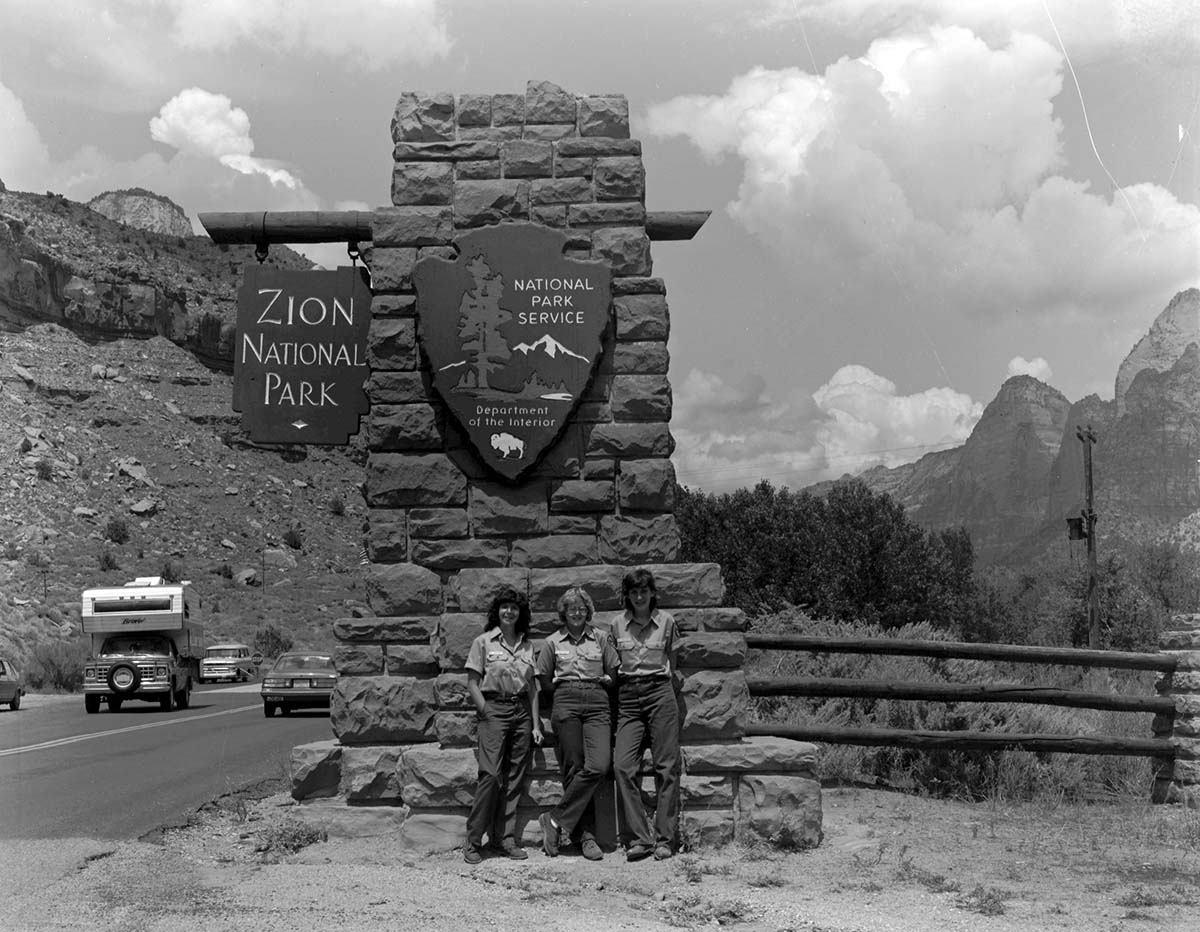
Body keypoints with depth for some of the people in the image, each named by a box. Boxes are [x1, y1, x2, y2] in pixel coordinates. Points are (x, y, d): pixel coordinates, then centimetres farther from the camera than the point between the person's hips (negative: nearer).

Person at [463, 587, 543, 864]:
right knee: (490, 775, -13)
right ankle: (473, 841, -6)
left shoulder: (527, 645, 13)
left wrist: (536, 724, 8)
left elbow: (533, 687, 13)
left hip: (522, 712, 4)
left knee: (515, 777, 4)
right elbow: (472, 683, 0)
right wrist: (486, 713, -9)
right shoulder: (483, 642, 2)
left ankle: (505, 838, 11)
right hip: (493, 709, -4)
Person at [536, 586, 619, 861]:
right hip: (566, 704, -1)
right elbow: (546, 681, 15)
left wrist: (602, 680, 6)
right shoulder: (553, 642, 11)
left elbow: (613, 676, 18)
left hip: (598, 704, 1)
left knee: (599, 766, -17)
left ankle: (556, 820, -10)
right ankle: (586, 835, -1)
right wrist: (566, 690, 9)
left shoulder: (601, 638, 13)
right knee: (574, 768, -7)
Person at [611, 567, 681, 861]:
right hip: (628, 696, 1)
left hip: (660, 693, -1)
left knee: (666, 767, -4)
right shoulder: (617, 624, 8)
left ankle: (664, 839, 1)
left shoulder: (666, 621, 5)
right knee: (623, 766, -11)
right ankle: (638, 838, -7)